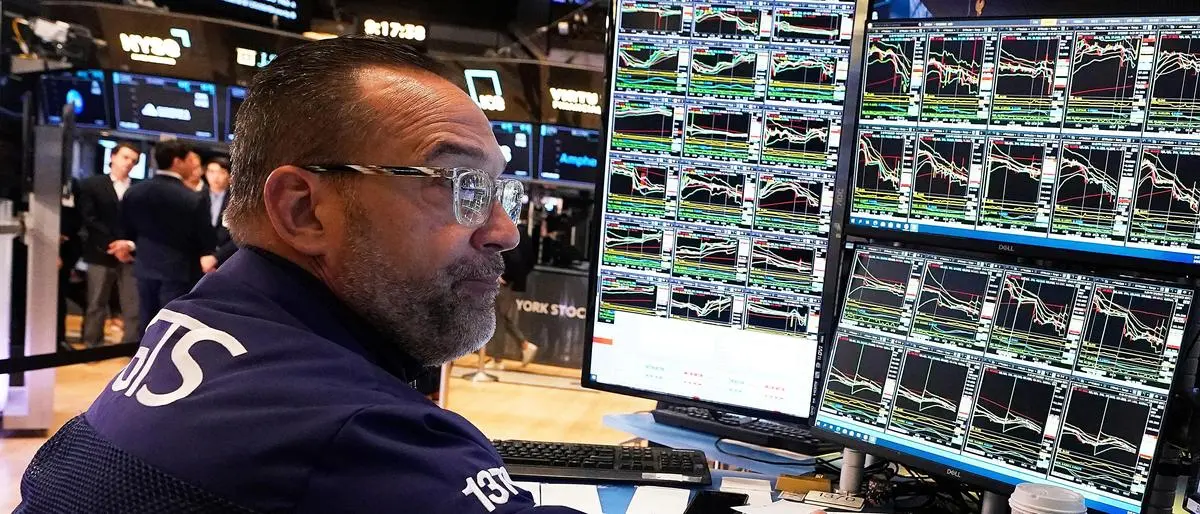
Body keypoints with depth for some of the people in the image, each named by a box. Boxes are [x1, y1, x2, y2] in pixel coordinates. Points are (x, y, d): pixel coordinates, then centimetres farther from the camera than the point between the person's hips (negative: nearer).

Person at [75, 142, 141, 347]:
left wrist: (131, 244, -13)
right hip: (101, 254, 0)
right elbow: (89, 220, -2)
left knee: (133, 308, -1)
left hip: (131, 255, 1)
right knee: (96, 306, 6)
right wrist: (112, 245, -10)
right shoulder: (91, 184, 6)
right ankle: (92, 348, 14)